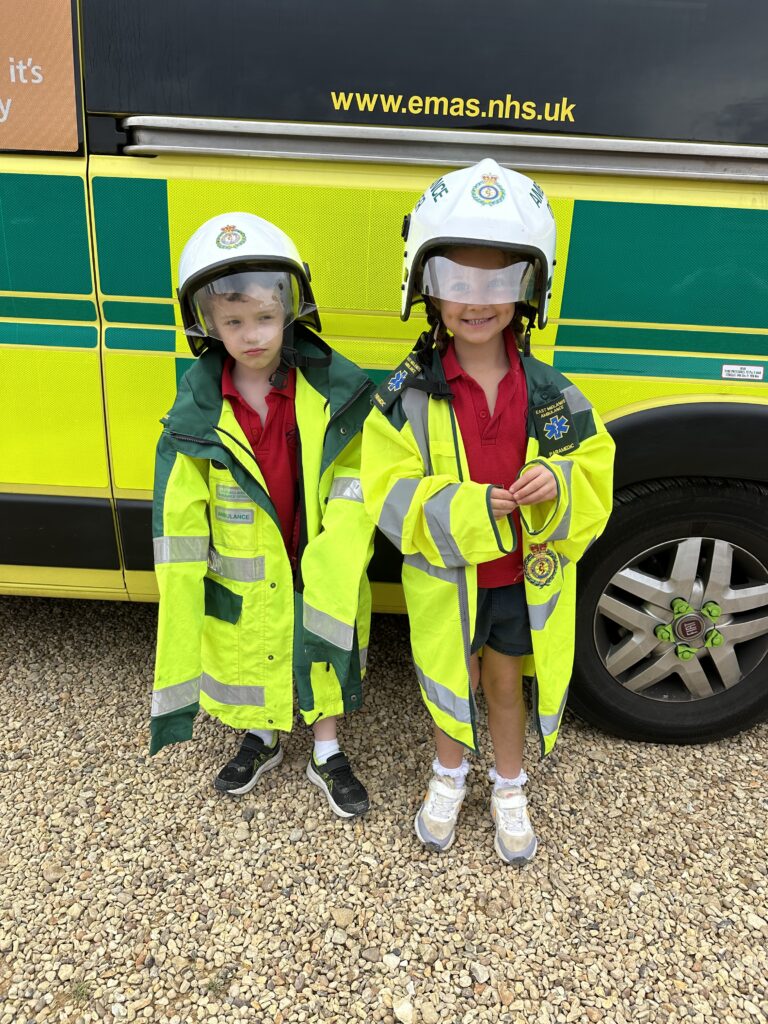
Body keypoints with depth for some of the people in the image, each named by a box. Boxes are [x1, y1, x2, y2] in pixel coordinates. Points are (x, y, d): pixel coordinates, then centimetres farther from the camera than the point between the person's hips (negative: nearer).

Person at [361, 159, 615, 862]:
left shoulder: (550, 394, -9)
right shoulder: (407, 395, -15)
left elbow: (594, 471, -4)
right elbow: (391, 492, -17)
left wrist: (558, 485, -27)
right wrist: (462, 508, -32)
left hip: (523, 579, 1)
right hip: (444, 577, -1)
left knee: (505, 683, 20)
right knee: (449, 684, 20)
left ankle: (510, 791, 46)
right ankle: (449, 776, 49)